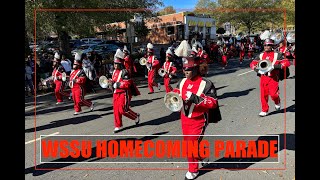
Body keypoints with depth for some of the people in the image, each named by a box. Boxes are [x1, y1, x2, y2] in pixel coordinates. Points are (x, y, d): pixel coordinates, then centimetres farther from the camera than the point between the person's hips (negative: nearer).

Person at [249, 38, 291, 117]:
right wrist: (257, 69, -8)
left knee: (273, 93, -12)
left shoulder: (277, 54, -3)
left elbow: (287, 63, -8)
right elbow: (252, 63, 12)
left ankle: (277, 102, 24)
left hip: (273, 77, -3)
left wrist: (275, 66, -22)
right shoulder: (261, 55, 8)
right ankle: (264, 110, 17)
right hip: (263, 77, 4)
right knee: (263, 95, 4)